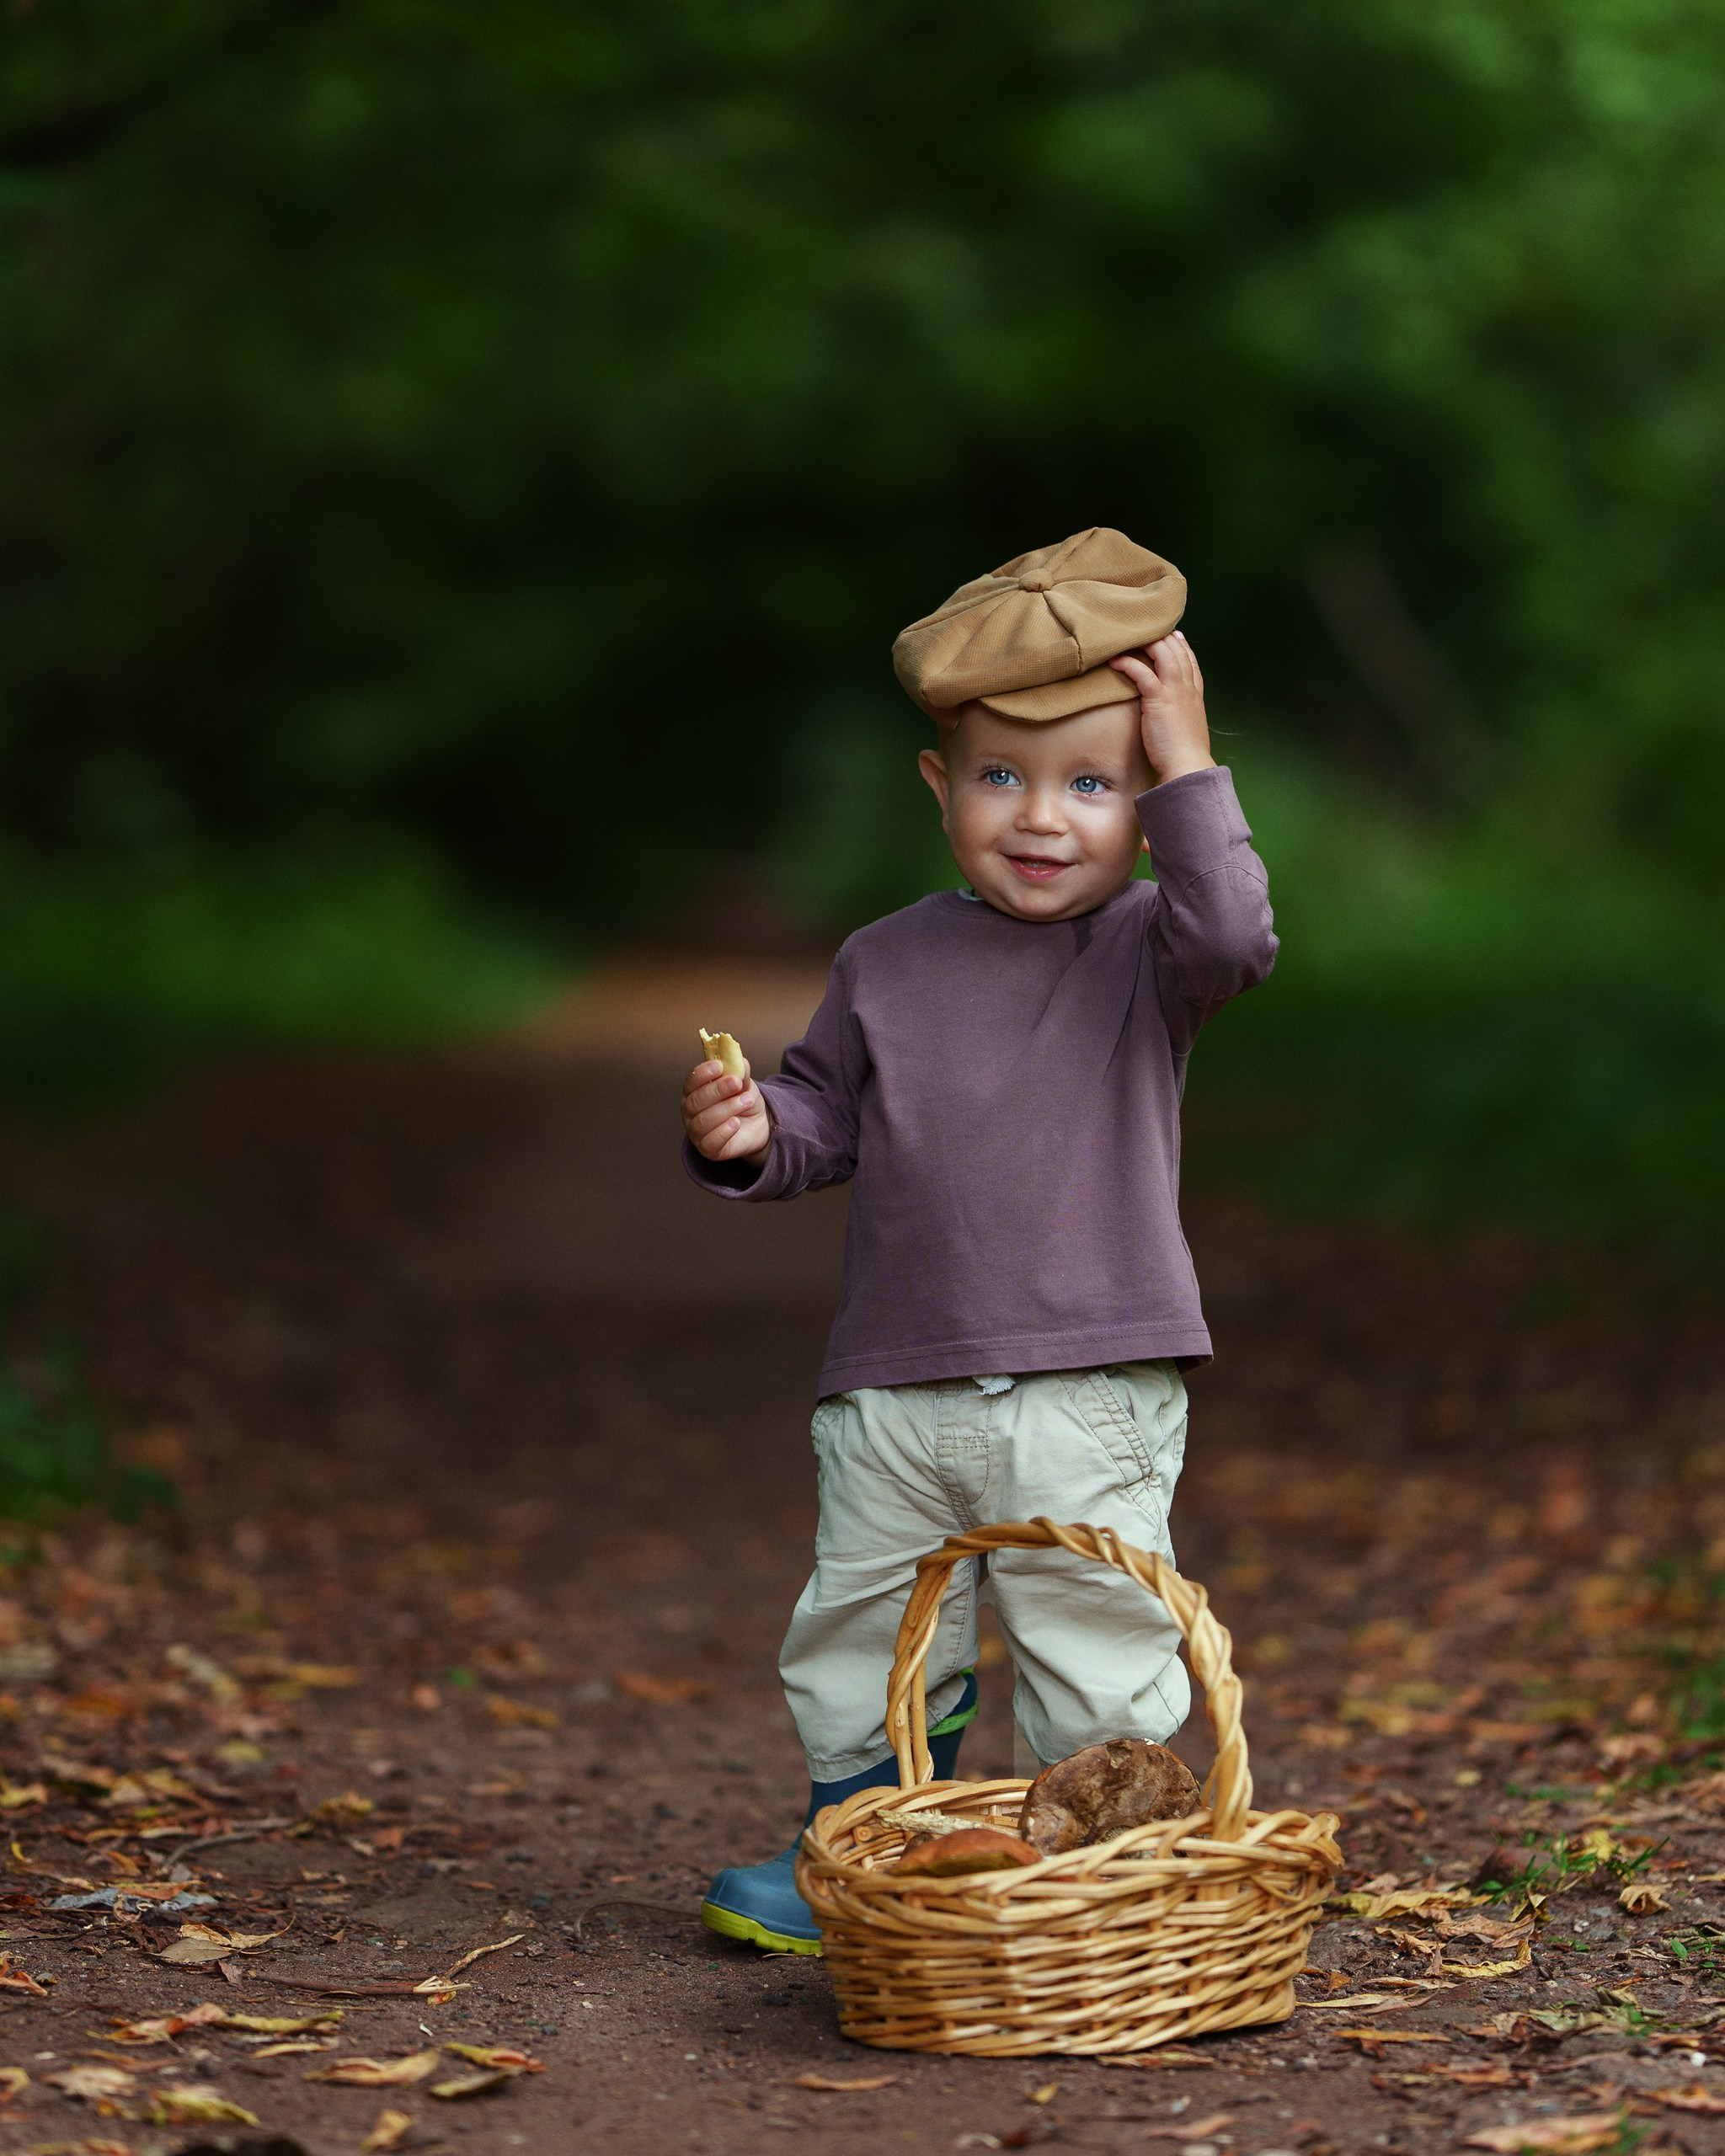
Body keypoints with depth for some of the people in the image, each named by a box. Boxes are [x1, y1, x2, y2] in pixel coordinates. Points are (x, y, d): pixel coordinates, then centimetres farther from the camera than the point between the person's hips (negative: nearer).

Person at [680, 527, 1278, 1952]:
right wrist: (748, 1135, -8)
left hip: (1091, 1394, -4)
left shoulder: (1145, 950, -3)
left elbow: (1234, 937, -25)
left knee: (1097, 1665, 1)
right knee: (861, 1650, 14)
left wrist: (1189, 768, -23)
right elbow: (825, 1119, 13)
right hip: (896, 1395, 4)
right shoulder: (890, 964, 7)